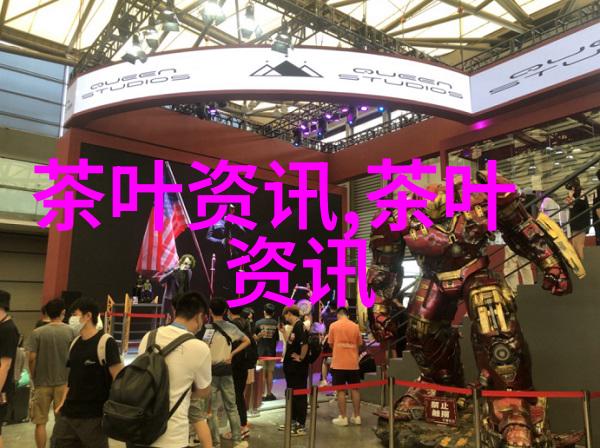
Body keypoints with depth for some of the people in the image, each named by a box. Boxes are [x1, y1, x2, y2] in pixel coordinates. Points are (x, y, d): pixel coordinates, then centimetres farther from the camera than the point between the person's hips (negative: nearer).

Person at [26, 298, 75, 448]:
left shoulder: (37, 333, -8)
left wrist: (33, 378, 6)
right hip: (63, 382, 1)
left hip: (42, 383, -1)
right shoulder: (70, 331, -6)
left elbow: (32, 358, -10)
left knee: (40, 422, 11)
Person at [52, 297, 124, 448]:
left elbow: (119, 380, -17)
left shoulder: (105, 343, -15)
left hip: (93, 416, -7)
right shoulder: (75, 343, 9)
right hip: (68, 413, 7)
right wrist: (63, 402, 14)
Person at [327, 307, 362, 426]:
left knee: (341, 390, 3)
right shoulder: (355, 326, 2)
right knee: (354, 389, 11)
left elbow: (331, 343, 4)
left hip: (339, 363, -2)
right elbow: (359, 344, 10)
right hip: (353, 363, 2)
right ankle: (357, 417, 16)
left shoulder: (333, 325, -3)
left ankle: (343, 418, 5)